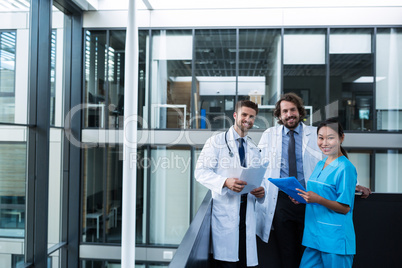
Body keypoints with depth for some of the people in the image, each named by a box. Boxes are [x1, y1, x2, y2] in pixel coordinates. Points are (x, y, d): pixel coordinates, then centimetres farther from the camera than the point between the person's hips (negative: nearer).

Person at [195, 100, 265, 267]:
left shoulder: (254, 149, 20)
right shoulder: (216, 142, 2)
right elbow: (201, 172, -7)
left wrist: (260, 191, 0)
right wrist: (225, 182, -23)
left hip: (248, 215, 5)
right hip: (224, 214, -4)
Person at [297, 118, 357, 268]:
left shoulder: (345, 168, -12)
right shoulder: (320, 165, 12)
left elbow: (345, 208, -14)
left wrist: (318, 199, -26)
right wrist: (303, 197, 3)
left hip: (336, 238, -7)